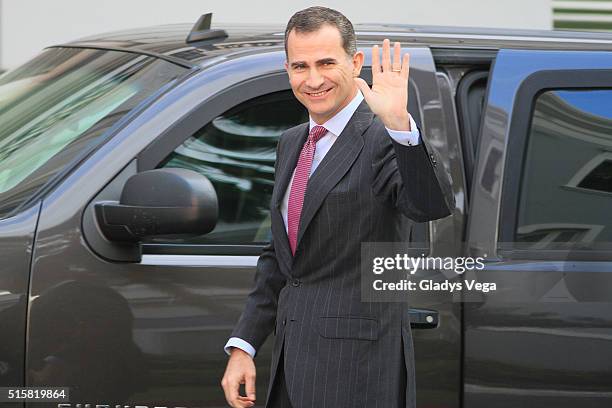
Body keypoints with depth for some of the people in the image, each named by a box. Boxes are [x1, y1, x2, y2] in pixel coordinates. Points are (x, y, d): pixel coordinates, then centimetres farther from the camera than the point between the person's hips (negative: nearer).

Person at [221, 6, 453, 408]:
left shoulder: (385, 140, -10)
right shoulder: (291, 144, 14)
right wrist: (242, 346, 12)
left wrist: (399, 124, -42)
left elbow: (433, 206, -29)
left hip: (356, 362, -7)